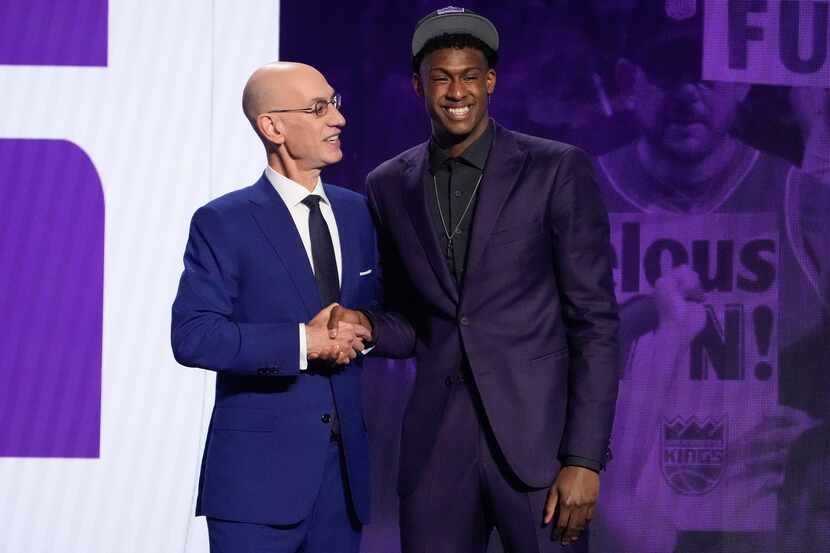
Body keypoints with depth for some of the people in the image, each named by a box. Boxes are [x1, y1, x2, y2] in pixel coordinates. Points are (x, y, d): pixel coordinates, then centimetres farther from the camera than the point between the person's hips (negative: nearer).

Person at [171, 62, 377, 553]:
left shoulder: (358, 213, 11)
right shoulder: (223, 223, -6)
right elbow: (193, 337, -14)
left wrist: (363, 328, -6)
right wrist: (303, 342, -19)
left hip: (345, 469, 5)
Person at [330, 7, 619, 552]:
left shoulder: (557, 170, -3)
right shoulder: (390, 186, 9)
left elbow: (595, 320, -5)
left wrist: (585, 459, -11)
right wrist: (366, 326, -6)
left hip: (537, 438, -3)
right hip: (436, 442, 3)